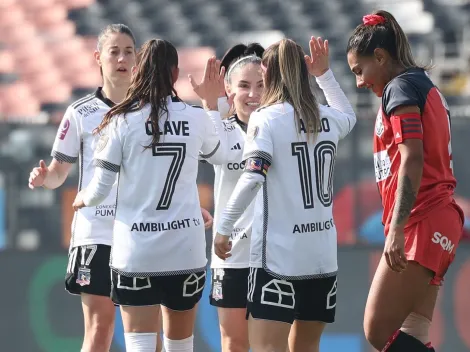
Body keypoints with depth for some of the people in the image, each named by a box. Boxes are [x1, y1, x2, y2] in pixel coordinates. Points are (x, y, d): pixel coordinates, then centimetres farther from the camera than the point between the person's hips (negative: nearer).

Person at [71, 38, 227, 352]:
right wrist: (212, 102, 31)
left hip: (135, 252, -2)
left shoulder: (121, 121, -7)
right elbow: (219, 155, 23)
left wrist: (82, 199, 19)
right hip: (186, 250, 2)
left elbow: (100, 190, -4)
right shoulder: (197, 119, 0)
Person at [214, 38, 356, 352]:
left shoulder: (266, 119, -6)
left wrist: (223, 228, -11)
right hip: (322, 255, 6)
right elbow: (349, 116, 36)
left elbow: (252, 179, -17)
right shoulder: (328, 118, 10)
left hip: (277, 255, -6)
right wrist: (325, 74, 33)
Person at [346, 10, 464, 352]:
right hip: (440, 219, 10)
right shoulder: (426, 88, 21)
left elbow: (412, 159, -18)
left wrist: (397, 230, -24)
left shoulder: (400, 88, -8)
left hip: (420, 223, -10)